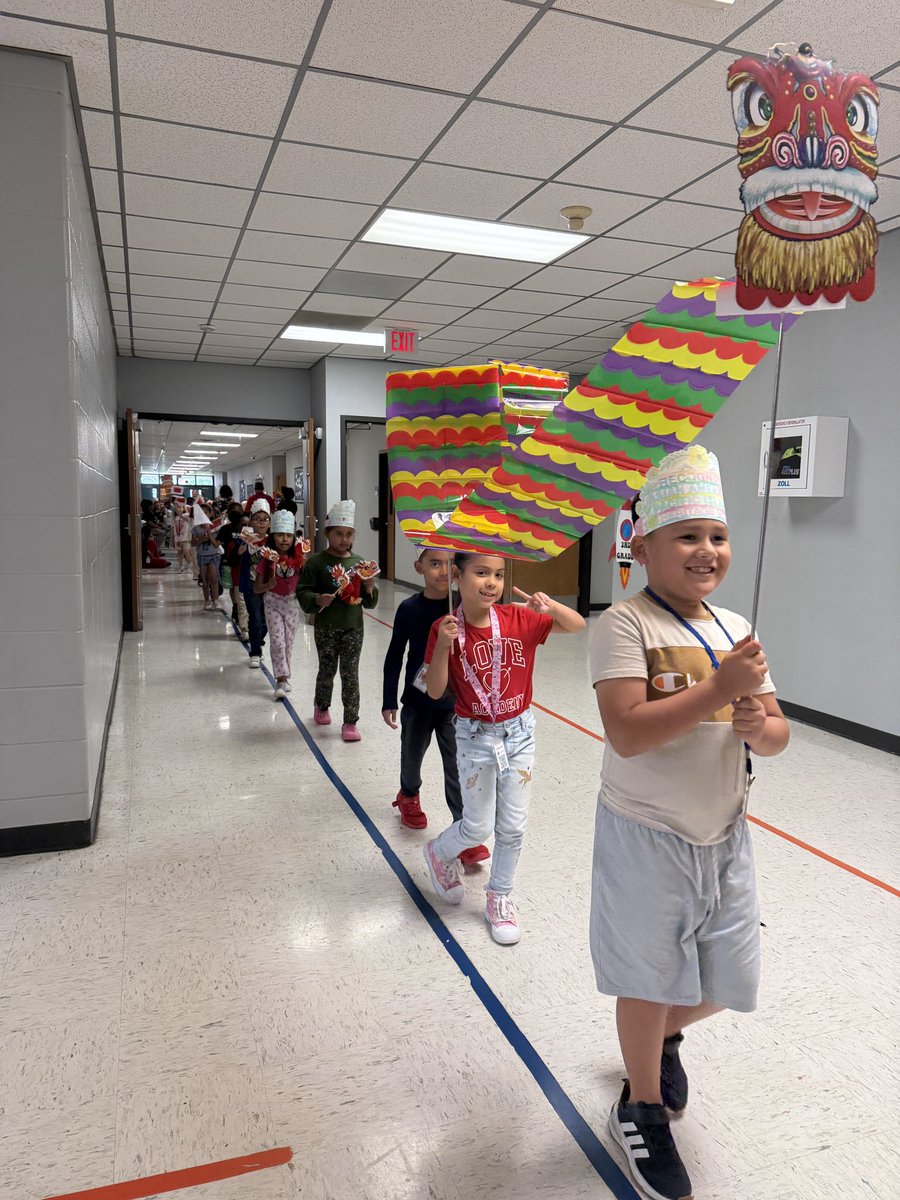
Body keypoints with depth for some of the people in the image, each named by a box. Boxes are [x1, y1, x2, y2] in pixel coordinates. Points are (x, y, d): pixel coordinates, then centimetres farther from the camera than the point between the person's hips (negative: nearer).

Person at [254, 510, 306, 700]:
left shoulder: (298, 558, -5)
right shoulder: (267, 560, -9)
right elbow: (256, 588, -7)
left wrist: (306, 565, -20)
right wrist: (269, 585, -27)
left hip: (292, 603, 2)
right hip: (273, 603, -2)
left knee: (288, 642, 10)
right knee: (277, 641, -10)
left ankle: (283, 677, 25)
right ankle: (282, 680, -7)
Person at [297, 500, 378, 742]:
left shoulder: (359, 563, 4)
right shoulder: (316, 562, -6)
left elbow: (369, 602, 9)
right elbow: (302, 592, -7)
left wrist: (369, 587, -12)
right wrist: (318, 600, -25)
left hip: (353, 628, 2)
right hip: (327, 629, -1)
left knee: (350, 675, 3)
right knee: (327, 671, 15)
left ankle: (350, 722, 12)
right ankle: (321, 707, 42)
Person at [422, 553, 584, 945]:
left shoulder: (519, 619, -9)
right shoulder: (446, 627, -13)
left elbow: (577, 625, -2)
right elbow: (435, 691, -12)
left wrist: (551, 607, -22)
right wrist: (443, 645, -27)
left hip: (519, 733, 3)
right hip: (475, 736, -2)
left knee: (512, 828, 11)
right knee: (478, 828, 6)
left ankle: (499, 899, 33)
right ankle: (439, 854, 40)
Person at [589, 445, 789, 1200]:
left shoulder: (736, 630, 2)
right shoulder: (626, 625, -17)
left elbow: (778, 734, 6)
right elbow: (626, 733, -27)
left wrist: (761, 726, -17)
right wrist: (718, 689, -28)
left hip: (725, 834, 6)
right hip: (648, 836, -6)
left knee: (726, 983, 20)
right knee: (650, 982, 14)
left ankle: (666, 1037, 54)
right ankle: (643, 1107, 43)